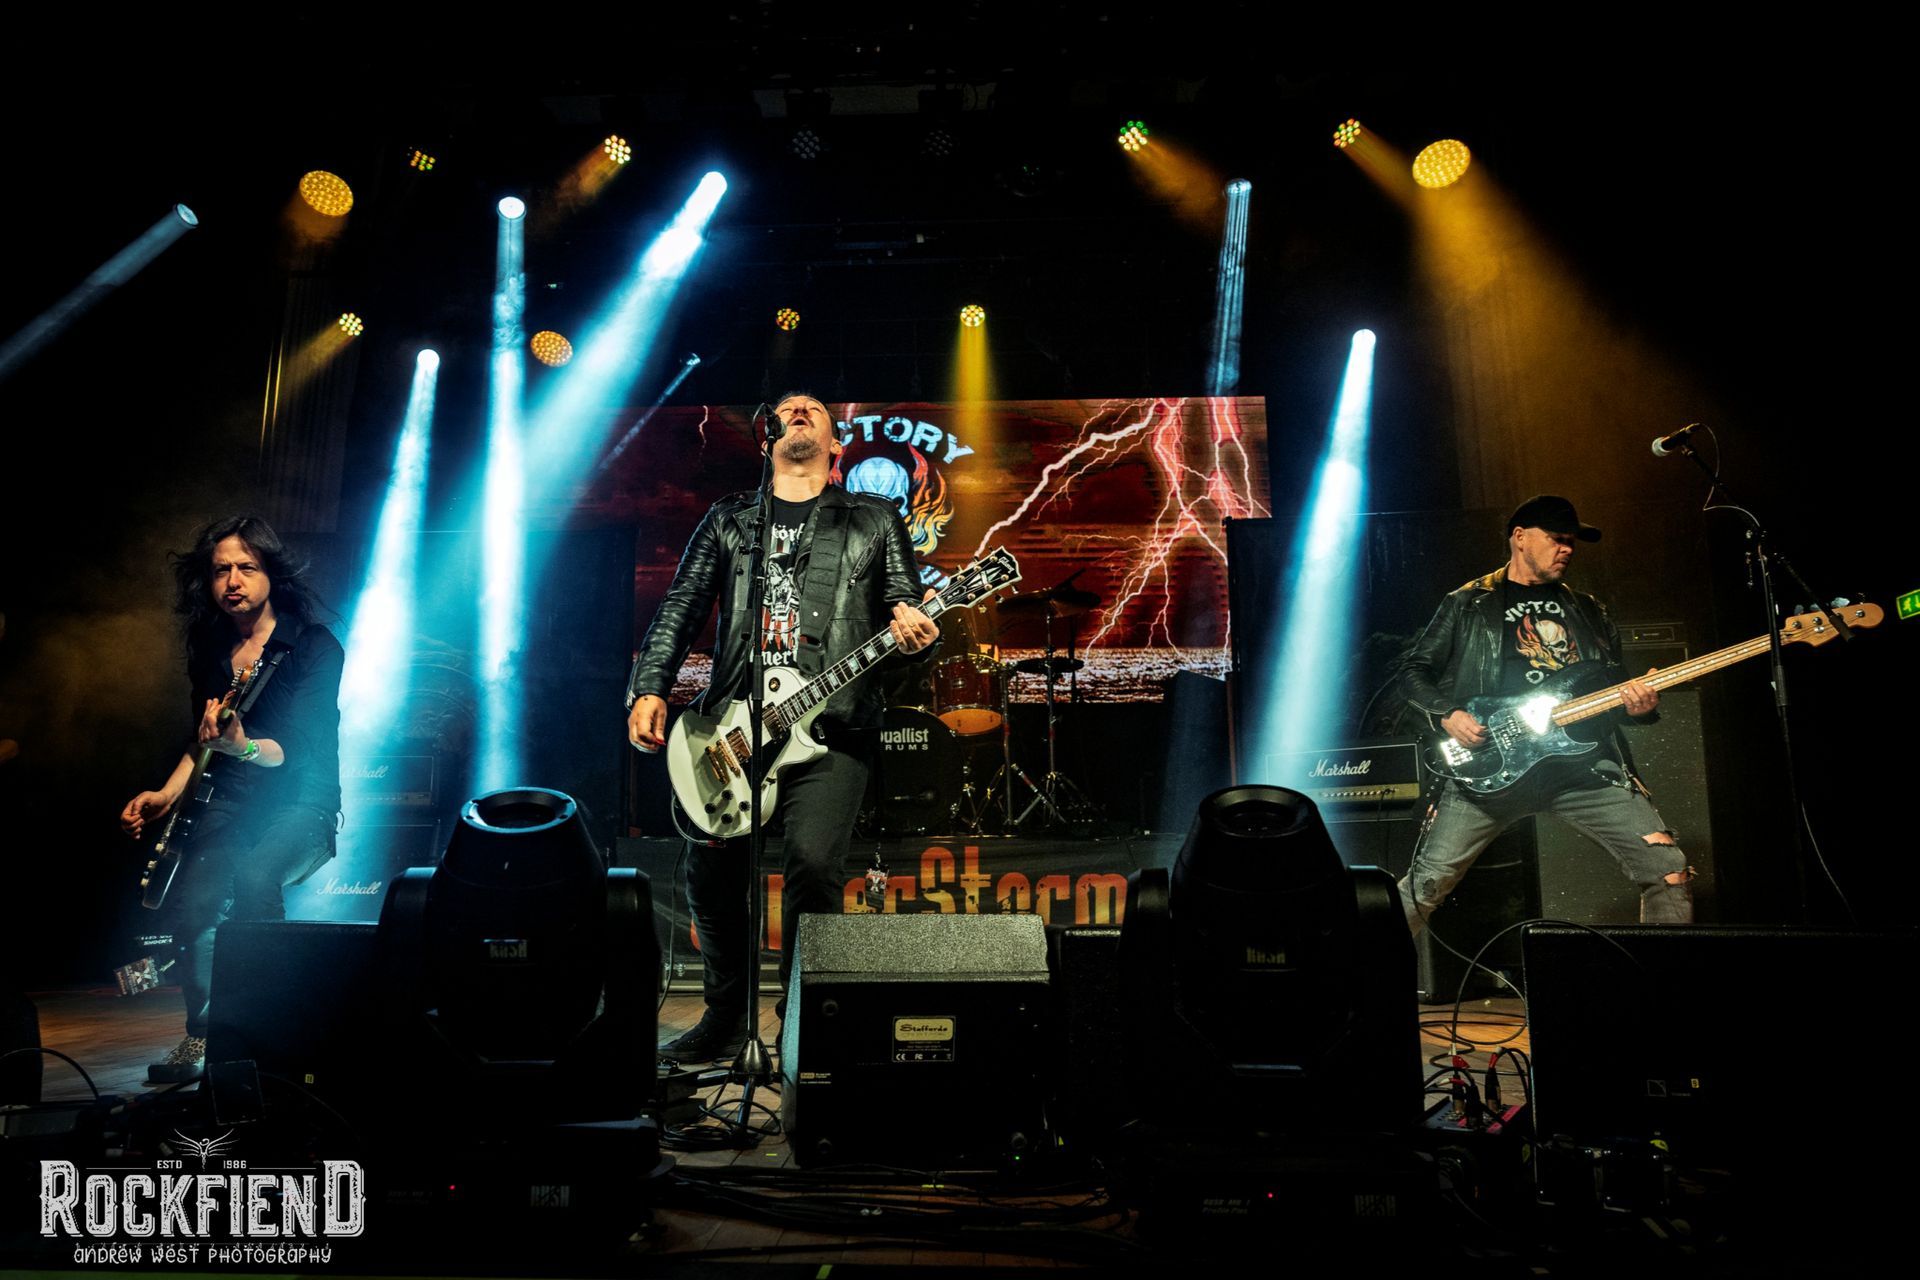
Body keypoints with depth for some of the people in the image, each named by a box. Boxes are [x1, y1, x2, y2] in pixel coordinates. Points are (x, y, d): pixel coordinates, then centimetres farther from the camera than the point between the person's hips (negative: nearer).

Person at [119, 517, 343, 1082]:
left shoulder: (315, 647, -10)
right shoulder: (210, 648, 8)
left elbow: (299, 748, -18)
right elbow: (201, 740, 18)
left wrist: (241, 745, -37)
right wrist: (167, 795, 2)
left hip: (302, 802, -5)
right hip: (231, 801, 5)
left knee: (253, 876, -34)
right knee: (191, 901, -22)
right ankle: (202, 1032, -1)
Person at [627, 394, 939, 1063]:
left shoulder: (874, 522, 14)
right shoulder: (728, 520, 18)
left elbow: (909, 616, 9)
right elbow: (680, 610, 12)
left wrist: (914, 634, -16)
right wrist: (649, 690, -1)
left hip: (830, 733, -2)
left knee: (815, 862, -19)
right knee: (711, 872, 2)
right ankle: (727, 1019, 25)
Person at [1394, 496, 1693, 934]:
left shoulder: (1587, 611, 22)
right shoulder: (1468, 604, 10)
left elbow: (1619, 685, 23)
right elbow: (1414, 669, 10)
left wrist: (1640, 703, -1)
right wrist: (1446, 715, -8)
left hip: (1585, 766, 4)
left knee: (1670, 869, -6)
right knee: (1425, 884, -6)